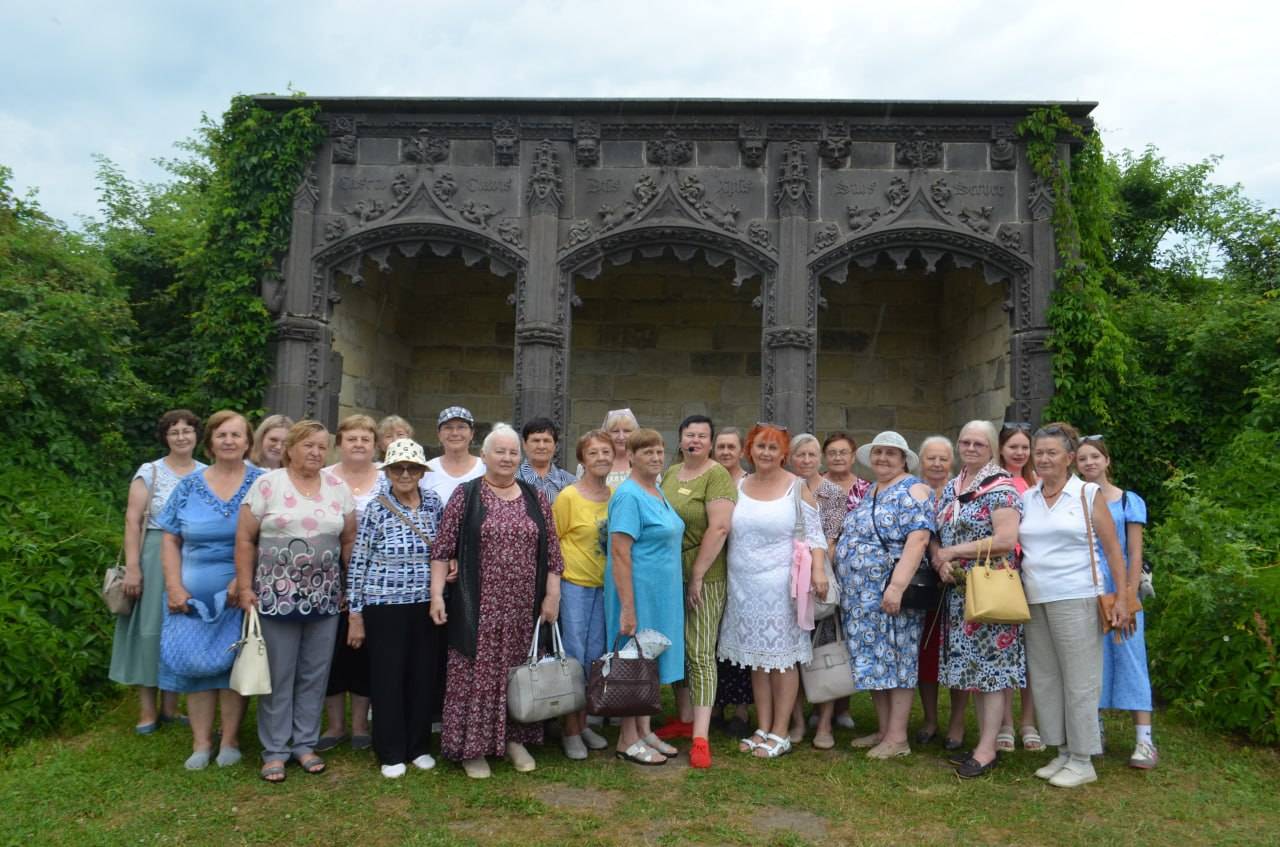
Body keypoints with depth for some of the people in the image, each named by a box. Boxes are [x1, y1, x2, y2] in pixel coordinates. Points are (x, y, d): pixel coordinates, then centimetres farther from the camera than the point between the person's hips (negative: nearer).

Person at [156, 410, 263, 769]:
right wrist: (174, 587, -3)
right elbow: (171, 540, 7)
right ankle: (201, 743, 20)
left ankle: (229, 740, 19)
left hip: (240, 595, -2)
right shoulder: (190, 485, 5)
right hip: (194, 594, 2)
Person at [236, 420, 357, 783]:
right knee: (278, 676, 6)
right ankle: (274, 750, 19)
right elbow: (245, 539, -3)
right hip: (277, 596, -3)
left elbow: (349, 541, 9)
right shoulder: (267, 484, -4)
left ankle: (305, 743, 25)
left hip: (324, 599, 3)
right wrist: (245, 588, -6)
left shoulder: (338, 488, 5)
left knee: (314, 675, 10)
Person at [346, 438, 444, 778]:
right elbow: (358, 563, -5)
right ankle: (391, 753, 19)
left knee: (422, 676, 10)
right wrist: (355, 615, -6)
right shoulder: (375, 509, -7)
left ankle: (418, 746, 26)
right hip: (384, 607, -3)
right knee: (387, 678, 5)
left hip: (425, 605, 3)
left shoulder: (434, 504, 3)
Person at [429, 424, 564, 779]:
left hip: (524, 609, 3)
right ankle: (472, 746, 15)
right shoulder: (465, 495, -1)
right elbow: (443, 549, -3)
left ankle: (515, 738, 26)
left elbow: (552, 552, 8)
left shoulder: (536, 499, 8)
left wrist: (552, 595, 1)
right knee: (477, 673, 2)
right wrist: (437, 593, -10)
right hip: (478, 609, -3)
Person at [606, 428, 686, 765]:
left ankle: (644, 731, 28)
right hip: (638, 592, -9)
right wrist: (628, 608, -23)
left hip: (661, 594, 9)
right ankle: (627, 741, 15)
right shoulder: (629, 496, -17)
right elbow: (620, 554, -21)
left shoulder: (657, 492, 10)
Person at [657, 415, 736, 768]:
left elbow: (719, 529, -18)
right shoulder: (670, 473, 11)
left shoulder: (717, 475, -10)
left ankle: (700, 738, 1)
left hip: (703, 576, -7)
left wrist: (697, 576, -17)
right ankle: (685, 719, 29)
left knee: (701, 653, -4)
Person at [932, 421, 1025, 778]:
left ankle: (987, 749, 4)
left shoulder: (1001, 489, -9)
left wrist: (953, 552, -15)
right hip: (959, 591, 7)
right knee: (974, 665, 11)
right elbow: (935, 536, 16)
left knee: (990, 666, -3)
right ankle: (984, 741, 21)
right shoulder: (951, 488, 14)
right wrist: (939, 560, -6)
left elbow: (1006, 540, -21)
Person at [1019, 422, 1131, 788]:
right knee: (1045, 679, 9)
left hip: (1075, 600, -5)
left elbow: (1113, 550, -1)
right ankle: (1063, 753, 22)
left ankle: (1082, 761, 11)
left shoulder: (1088, 494, 0)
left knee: (1079, 681, 0)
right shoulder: (1026, 499, 11)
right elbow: (1012, 544, 14)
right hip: (1035, 601, 5)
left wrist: (1122, 598, -7)